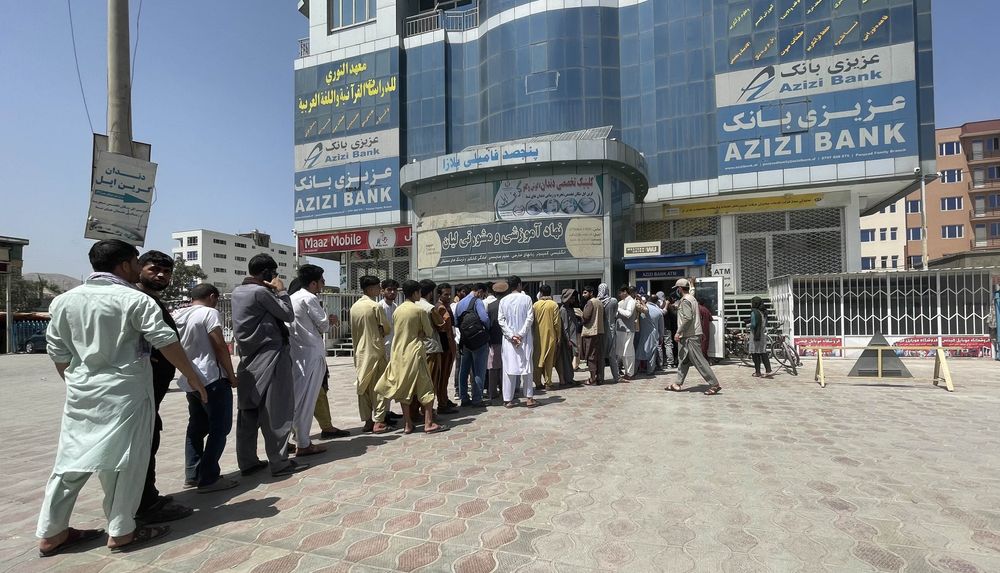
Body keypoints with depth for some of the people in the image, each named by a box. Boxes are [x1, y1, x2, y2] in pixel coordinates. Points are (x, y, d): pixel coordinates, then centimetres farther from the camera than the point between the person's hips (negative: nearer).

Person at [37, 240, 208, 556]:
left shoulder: (64, 300, 6)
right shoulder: (135, 299, -12)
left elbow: (57, 351, 11)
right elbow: (167, 342, -16)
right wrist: (194, 379, -7)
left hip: (80, 391, 6)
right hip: (124, 391, -6)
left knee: (71, 458, 15)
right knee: (124, 461, 3)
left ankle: (51, 533, 24)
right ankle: (121, 532, 11)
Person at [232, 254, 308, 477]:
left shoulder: (238, 291, 12)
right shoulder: (261, 292, -15)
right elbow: (288, 315, -8)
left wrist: (271, 291, 8)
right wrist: (280, 290, -1)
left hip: (249, 358, 9)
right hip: (269, 357, -9)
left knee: (248, 411, 10)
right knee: (275, 411, -3)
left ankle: (247, 462, 17)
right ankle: (279, 463, 2)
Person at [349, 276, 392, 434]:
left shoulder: (354, 307, 6)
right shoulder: (376, 306, -13)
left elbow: (353, 331, 11)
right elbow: (388, 329, -6)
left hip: (360, 351, 6)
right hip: (376, 350, -6)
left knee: (363, 386, 10)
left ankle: (367, 420, 16)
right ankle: (378, 422, 1)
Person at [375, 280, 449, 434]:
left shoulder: (397, 310, 6)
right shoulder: (419, 310, -9)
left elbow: (395, 332, 13)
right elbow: (429, 333, -3)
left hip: (399, 353, 6)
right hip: (414, 352, -5)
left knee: (404, 388, 10)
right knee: (426, 388, 2)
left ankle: (407, 424, 13)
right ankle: (428, 423, 1)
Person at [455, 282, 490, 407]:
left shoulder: (459, 303, 13)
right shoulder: (477, 301, -10)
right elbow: (485, 318, -21)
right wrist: (487, 329, -2)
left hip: (465, 341, 7)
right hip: (479, 341, -7)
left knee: (464, 370, 13)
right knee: (479, 371, 0)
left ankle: (464, 398, 19)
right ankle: (477, 400, 2)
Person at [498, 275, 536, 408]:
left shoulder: (503, 300, 2)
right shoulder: (526, 298, -3)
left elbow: (501, 320, -3)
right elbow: (530, 318, -9)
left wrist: (511, 335, -6)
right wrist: (520, 334, -10)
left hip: (509, 339, 1)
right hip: (525, 338, -1)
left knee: (509, 368, 4)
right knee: (526, 367, 6)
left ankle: (508, 399, 5)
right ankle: (529, 398, 8)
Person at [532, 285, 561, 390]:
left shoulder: (535, 305, 0)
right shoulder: (554, 305, -5)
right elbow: (557, 323, -6)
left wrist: (533, 335, 13)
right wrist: (558, 337, 3)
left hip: (538, 337, 1)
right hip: (550, 336, -1)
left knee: (537, 359, 10)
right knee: (549, 360, 6)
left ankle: (538, 383, 12)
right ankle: (548, 383, 6)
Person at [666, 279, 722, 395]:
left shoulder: (685, 300, -15)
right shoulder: (691, 298, 17)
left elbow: (687, 318, -24)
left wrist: (678, 332, -19)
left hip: (690, 336, -11)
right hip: (692, 334, 11)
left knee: (699, 361, -7)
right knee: (683, 360, 13)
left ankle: (714, 384, -3)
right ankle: (678, 384, 18)